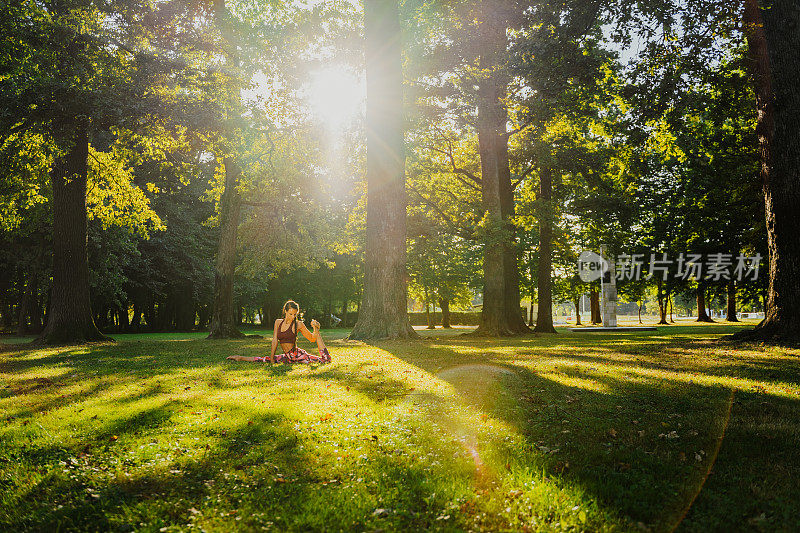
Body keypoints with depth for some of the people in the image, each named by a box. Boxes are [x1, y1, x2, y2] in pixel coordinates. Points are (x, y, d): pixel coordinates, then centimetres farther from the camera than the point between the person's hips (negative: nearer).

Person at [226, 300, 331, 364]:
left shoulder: (298, 324, -6)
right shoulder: (278, 322, 5)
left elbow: (312, 339, -3)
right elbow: (275, 340, 3)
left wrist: (316, 329, -21)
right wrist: (272, 358, -2)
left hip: (298, 355, -3)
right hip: (287, 357, 4)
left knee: (326, 359, -17)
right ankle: (240, 358, 28)